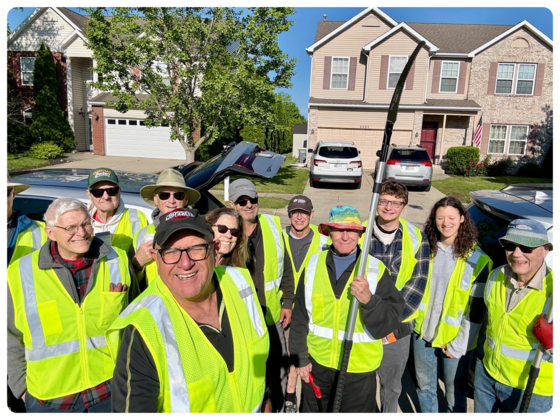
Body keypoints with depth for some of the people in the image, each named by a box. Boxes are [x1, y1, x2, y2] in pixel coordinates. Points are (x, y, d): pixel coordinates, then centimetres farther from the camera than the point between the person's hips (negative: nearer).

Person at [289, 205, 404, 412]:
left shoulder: (376, 269, -11)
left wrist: (369, 299, -32)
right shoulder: (314, 264, -5)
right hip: (316, 363, 2)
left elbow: (391, 321, -15)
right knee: (312, 411, 23)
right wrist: (301, 356, 3)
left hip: (359, 369, -2)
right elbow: (300, 315, 0)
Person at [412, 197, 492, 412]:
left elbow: (476, 309, -12)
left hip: (455, 340, -4)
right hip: (423, 332, 4)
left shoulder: (477, 260, -14)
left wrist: (458, 345, -11)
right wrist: (413, 320, 6)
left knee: (455, 394, 11)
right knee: (424, 385, 20)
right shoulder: (427, 250, 0)